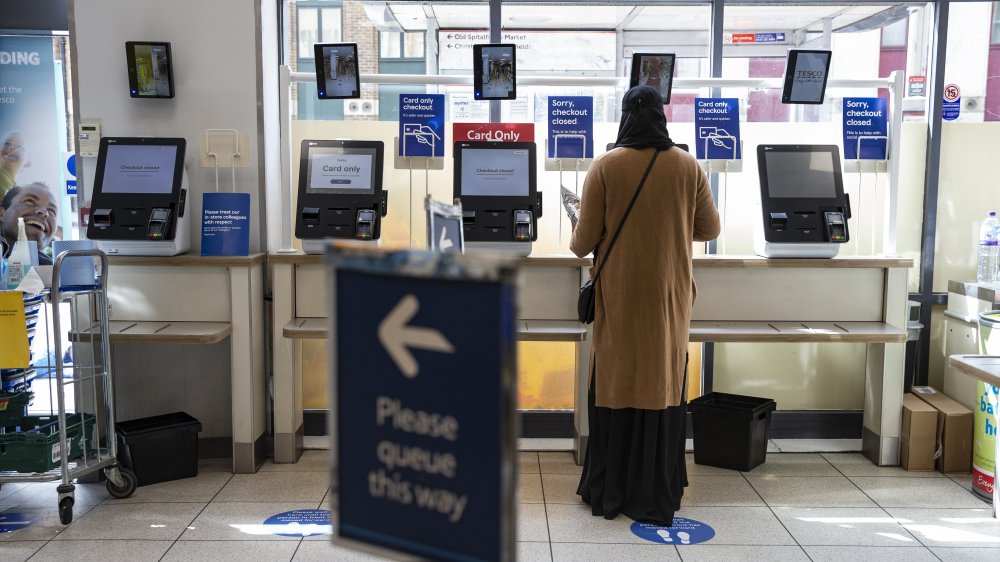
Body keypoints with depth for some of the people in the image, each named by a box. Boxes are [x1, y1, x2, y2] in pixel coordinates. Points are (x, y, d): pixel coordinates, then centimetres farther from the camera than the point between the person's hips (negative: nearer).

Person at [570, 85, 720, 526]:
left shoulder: (606, 167, -7)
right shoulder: (687, 167, -1)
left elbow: (583, 242, -7)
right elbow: (710, 229, 7)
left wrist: (578, 242, 17)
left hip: (620, 295, -2)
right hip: (668, 295, 2)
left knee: (616, 385, 7)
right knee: (662, 386, 10)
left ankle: (609, 492, 16)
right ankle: (656, 496, 17)